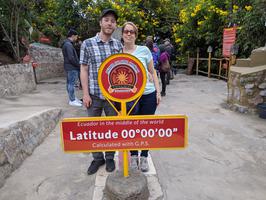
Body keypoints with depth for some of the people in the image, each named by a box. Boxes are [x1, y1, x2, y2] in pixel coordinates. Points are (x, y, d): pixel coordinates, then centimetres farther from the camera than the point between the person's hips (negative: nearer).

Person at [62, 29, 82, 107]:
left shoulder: (67, 44, 18)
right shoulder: (68, 45, -15)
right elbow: (71, 58, -21)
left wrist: (78, 64, 12)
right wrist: (79, 65, -11)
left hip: (70, 67, 10)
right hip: (72, 68, -10)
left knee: (69, 83, 14)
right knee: (71, 83, -5)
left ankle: (72, 98, 23)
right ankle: (72, 100, 1)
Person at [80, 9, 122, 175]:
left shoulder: (118, 45, 5)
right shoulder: (87, 44, -2)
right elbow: (84, 70, -2)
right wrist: (86, 94, -7)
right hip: (94, 94, -1)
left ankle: (110, 157, 30)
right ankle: (97, 158, 28)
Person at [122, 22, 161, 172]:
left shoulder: (144, 50, 0)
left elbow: (153, 72, 5)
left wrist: (158, 92, 0)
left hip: (149, 95, 0)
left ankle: (144, 157, 28)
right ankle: (134, 156, 29)